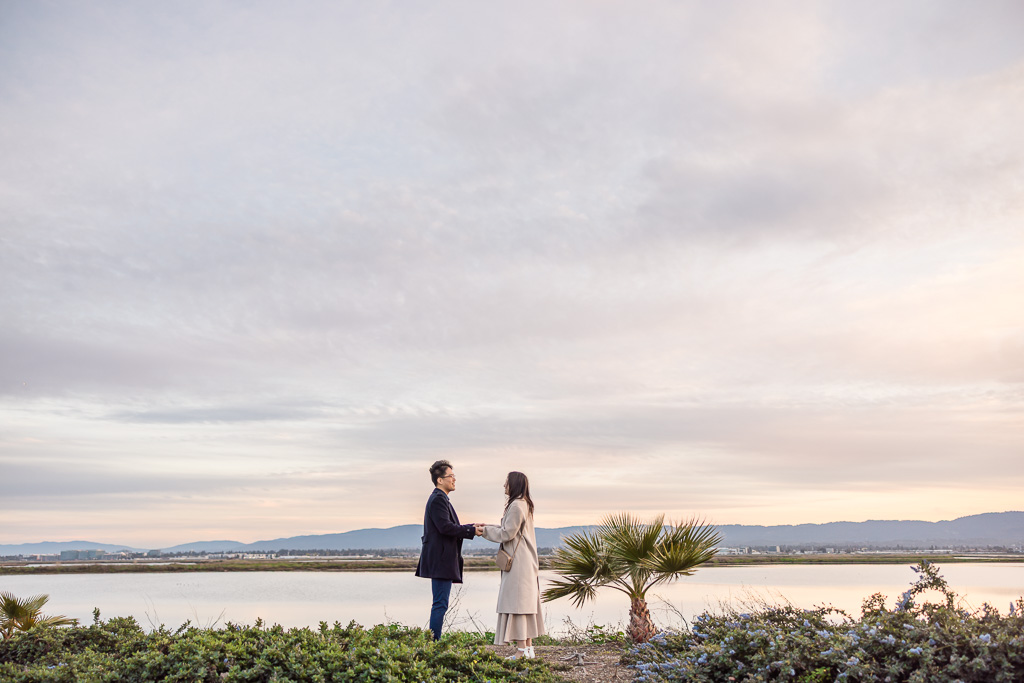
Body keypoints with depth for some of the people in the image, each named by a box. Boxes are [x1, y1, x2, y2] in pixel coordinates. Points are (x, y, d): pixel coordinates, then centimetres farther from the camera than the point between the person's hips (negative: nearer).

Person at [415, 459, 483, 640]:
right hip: (440, 559, -11)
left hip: (442, 560, 11)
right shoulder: (438, 499, -13)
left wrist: (472, 526, 14)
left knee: (440, 604, 12)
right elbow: (445, 527, -22)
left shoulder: (440, 499, 20)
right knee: (440, 604, -9)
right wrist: (472, 531, -15)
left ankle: (434, 642, 16)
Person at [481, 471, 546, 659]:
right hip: (525, 562, 10)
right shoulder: (524, 504, 16)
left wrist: (486, 530, -4)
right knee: (525, 603, 11)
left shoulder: (516, 506, -15)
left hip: (518, 563, -10)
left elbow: (507, 533, -16)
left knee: (516, 602, -7)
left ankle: (521, 650, -5)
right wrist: (489, 527, 15)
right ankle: (528, 647, 15)